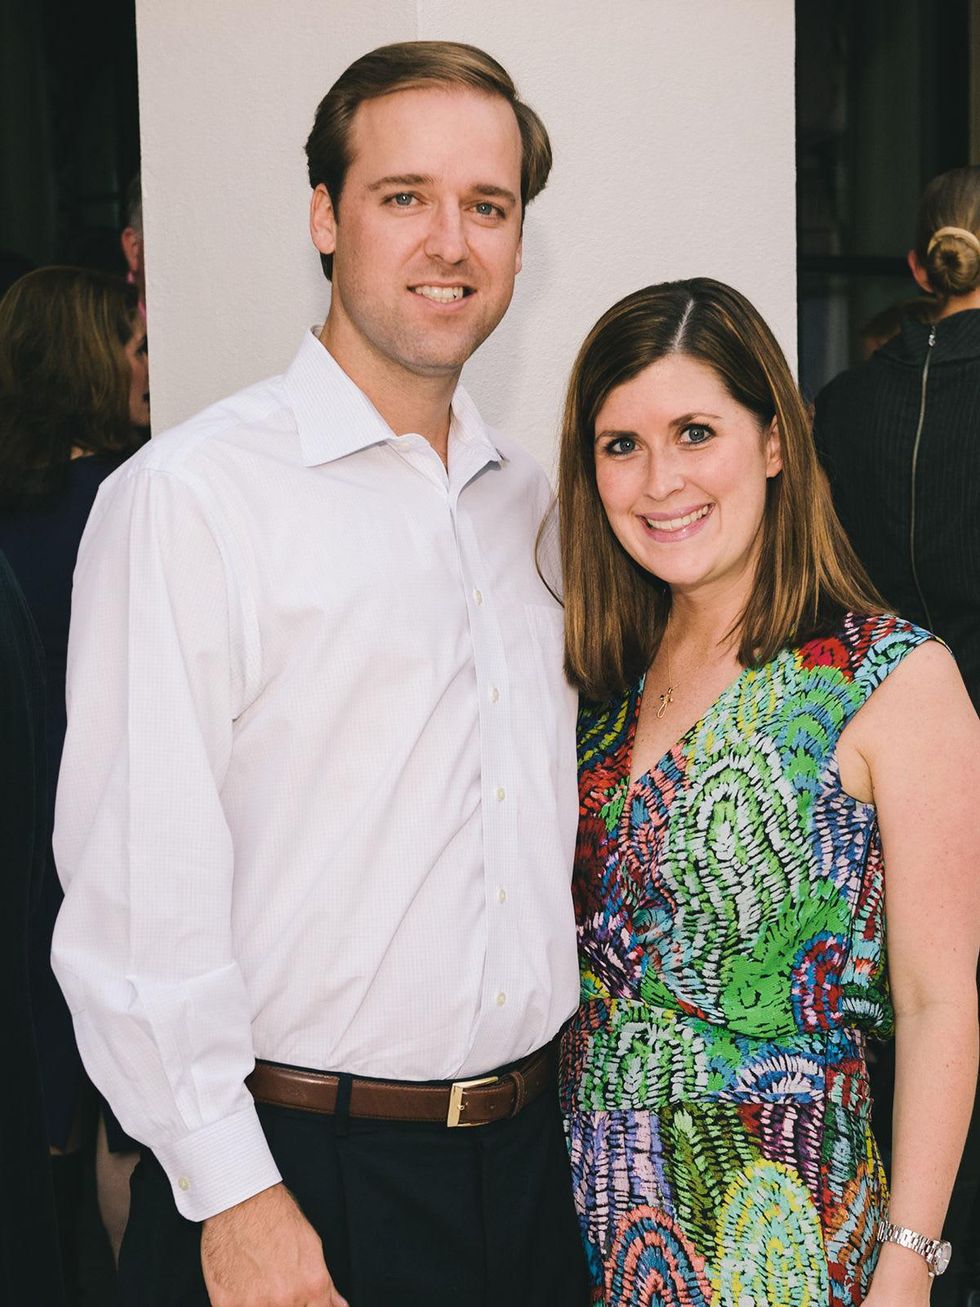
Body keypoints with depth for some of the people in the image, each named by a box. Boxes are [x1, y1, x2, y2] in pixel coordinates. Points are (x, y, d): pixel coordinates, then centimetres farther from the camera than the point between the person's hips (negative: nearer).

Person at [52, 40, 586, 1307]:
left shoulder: (533, 502, 8)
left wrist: (567, 1085, 14)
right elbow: (138, 881, -16)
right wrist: (230, 1192, -16)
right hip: (295, 1167, -5)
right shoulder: (188, 495, -13)